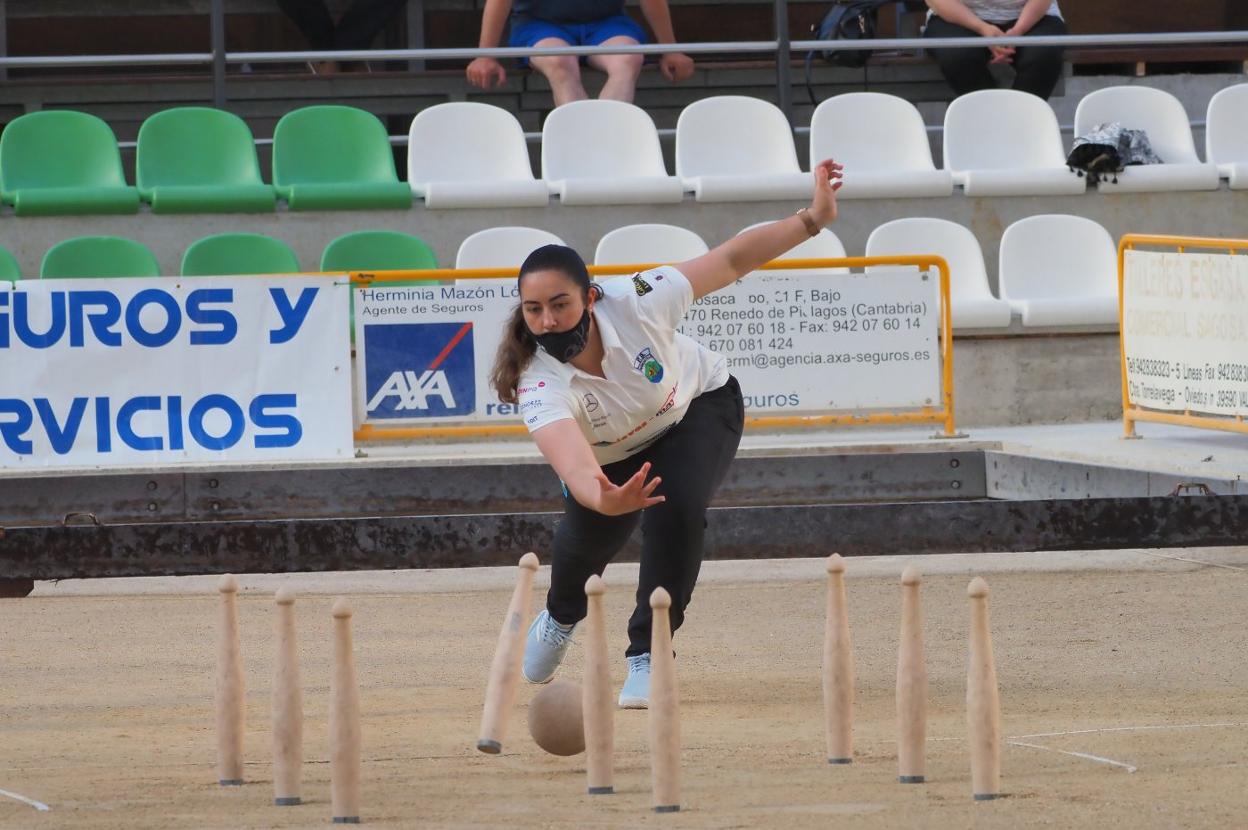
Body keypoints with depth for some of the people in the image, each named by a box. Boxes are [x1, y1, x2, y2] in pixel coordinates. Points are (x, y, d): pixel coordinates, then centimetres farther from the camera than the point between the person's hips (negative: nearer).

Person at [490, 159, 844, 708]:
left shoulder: (636, 302, -37)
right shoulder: (539, 387, -39)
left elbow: (731, 260, -25)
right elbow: (576, 469, -56)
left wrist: (811, 220, -30)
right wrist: (606, 499, -78)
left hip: (699, 406, -2)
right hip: (613, 455, 2)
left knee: (675, 509, -25)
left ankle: (647, 657, -9)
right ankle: (561, 617, 40)